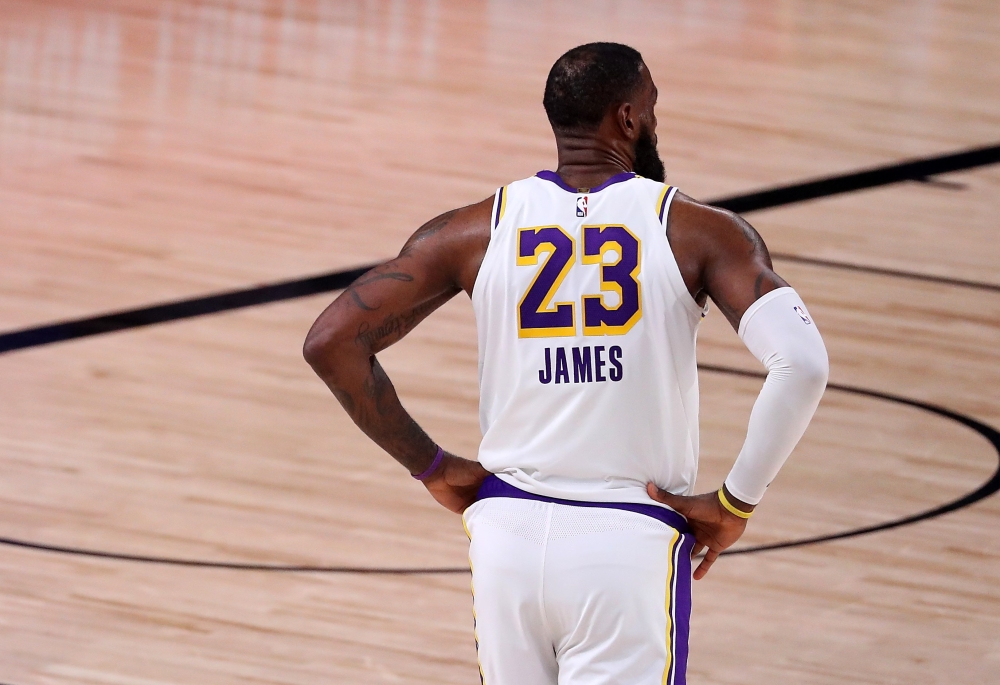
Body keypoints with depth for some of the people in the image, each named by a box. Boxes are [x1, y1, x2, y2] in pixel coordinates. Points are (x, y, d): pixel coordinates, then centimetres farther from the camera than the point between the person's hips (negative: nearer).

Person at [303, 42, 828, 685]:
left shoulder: (474, 231, 2)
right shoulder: (698, 233, -4)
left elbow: (332, 342, -3)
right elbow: (802, 363, -18)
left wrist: (433, 466, 5)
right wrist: (737, 502, -7)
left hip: (509, 535, 3)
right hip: (631, 549, -3)